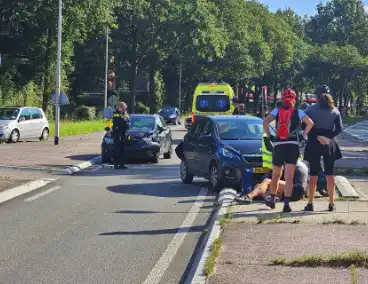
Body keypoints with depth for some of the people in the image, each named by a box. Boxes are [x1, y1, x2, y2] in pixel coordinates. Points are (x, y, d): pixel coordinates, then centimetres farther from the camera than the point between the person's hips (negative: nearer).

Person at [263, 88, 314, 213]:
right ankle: (286, 203, -11)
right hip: (293, 146, -1)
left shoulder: (277, 111, 5)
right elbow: (310, 123, -9)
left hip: (278, 145, 1)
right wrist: (304, 135, 3)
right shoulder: (298, 112, 3)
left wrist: (269, 136, 2)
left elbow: (265, 122, -8)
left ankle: (272, 200, 29)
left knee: (276, 175, 18)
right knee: (289, 177, -3)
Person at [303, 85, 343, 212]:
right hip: (329, 144, 1)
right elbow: (339, 128, -7)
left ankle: (310, 203, 2)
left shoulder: (311, 109, -4)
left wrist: (316, 136, -7)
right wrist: (328, 138, -13)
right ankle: (331, 203, 8)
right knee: (329, 174, 7)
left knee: (313, 175, 3)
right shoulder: (335, 111, 2)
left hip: (314, 144, -1)